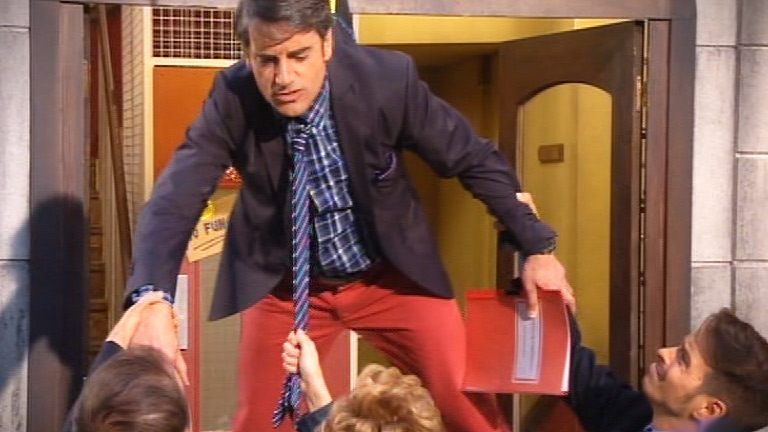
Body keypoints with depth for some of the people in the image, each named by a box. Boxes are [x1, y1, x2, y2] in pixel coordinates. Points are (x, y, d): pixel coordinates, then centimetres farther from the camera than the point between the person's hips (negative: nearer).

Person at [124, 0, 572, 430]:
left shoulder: (387, 78, -24)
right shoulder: (233, 99, -23)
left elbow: (475, 159, -11)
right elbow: (176, 199, -29)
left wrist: (537, 247, -10)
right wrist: (151, 300, -46)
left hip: (394, 274, 0)